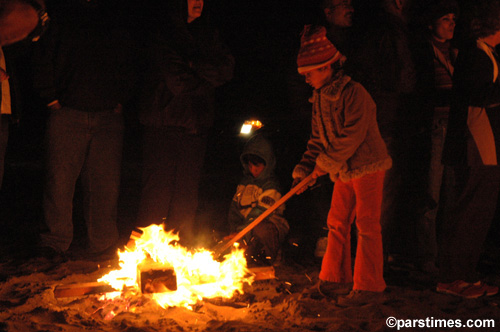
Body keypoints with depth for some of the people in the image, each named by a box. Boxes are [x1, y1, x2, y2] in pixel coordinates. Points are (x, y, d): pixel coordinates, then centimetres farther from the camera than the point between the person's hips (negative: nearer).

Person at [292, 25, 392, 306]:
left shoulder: (353, 93, -18)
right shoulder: (320, 98, 9)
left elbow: (353, 136, -23)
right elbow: (318, 138, 14)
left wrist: (325, 164, -17)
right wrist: (305, 169, 3)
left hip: (368, 166, -8)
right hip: (345, 170, 8)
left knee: (367, 225, -5)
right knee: (337, 222, 11)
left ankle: (369, 286, 0)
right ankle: (336, 278, 23)